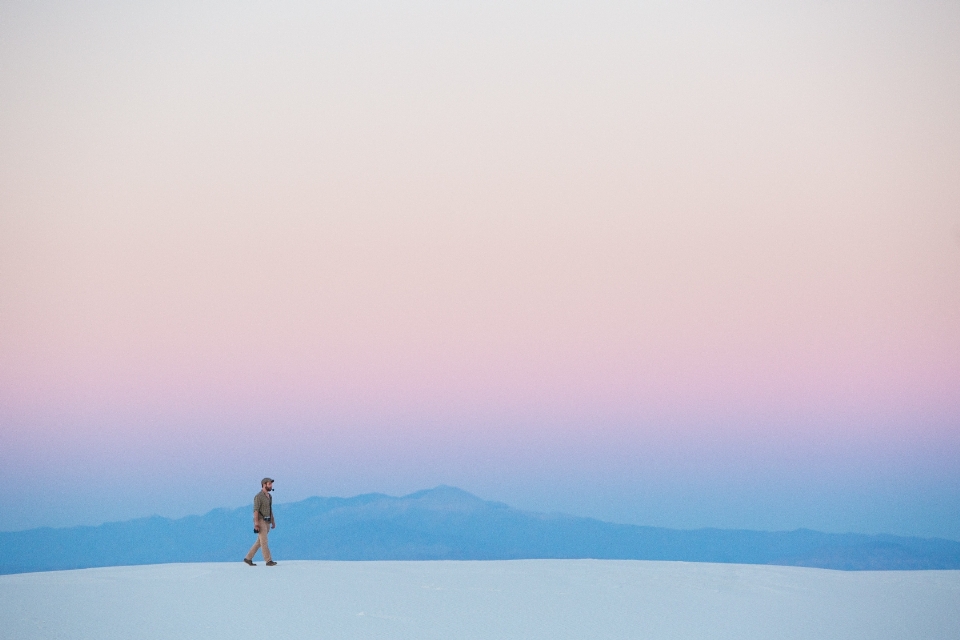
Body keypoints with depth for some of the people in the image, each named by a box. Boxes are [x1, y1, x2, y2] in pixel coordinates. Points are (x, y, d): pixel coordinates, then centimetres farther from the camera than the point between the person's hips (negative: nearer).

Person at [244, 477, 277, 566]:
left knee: (259, 542, 10)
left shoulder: (269, 496, 15)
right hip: (260, 522, -9)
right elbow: (256, 510, -18)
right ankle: (269, 561, -10)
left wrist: (273, 522, 17)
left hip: (267, 522, 9)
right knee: (264, 542, -10)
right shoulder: (258, 496, -13)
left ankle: (248, 558, 16)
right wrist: (256, 523, -24)